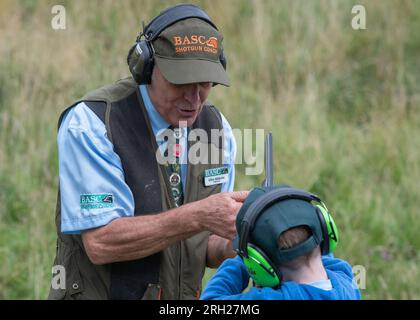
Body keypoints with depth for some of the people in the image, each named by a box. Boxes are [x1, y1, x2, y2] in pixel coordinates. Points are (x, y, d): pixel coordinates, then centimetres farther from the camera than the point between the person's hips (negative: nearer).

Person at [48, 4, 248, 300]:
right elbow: (101, 242, -20)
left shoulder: (216, 128, 2)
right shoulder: (91, 123, -13)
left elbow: (205, 245, 8)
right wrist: (200, 216, -26)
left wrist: (230, 246, -14)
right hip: (100, 294, -5)